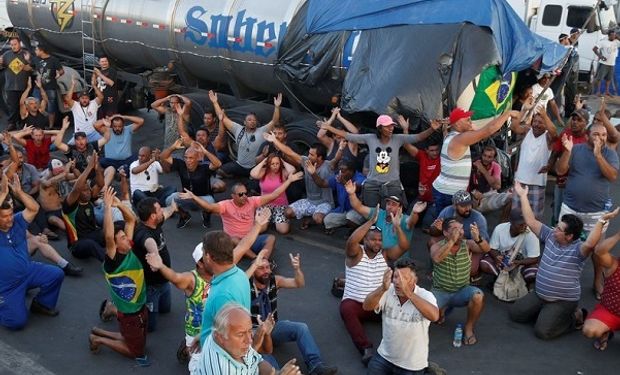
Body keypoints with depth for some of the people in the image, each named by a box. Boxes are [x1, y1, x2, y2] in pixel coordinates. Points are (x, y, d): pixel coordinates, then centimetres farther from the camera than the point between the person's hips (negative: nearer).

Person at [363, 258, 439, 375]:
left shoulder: (425, 296, -21)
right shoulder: (388, 291, -13)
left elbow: (434, 316, -41)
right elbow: (367, 307, -27)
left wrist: (408, 293, -51)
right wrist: (383, 288, -46)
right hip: (385, 356, 3)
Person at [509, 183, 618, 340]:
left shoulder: (578, 249, -21)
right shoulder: (550, 237, -2)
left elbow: (590, 244, -46)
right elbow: (531, 221, -1)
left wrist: (602, 220, -52)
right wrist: (523, 196, -3)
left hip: (563, 301, -7)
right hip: (539, 294, 7)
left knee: (542, 331, -18)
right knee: (515, 314, 5)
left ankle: (575, 316, 8)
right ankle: (546, 312, 23)